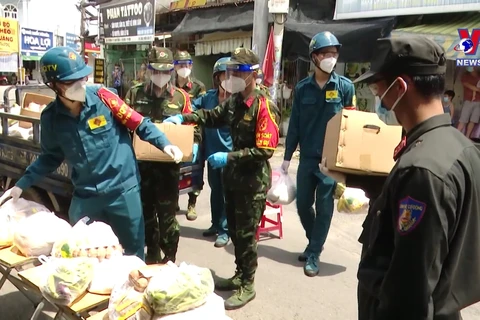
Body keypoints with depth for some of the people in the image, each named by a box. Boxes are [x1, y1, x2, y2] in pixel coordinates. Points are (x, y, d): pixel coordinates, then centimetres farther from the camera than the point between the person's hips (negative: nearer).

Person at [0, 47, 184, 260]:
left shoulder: (101, 97, -11)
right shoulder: (51, 117, -1)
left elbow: (139, 123, -5)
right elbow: (51, 157, 13)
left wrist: (164, 144, -18)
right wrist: (21, 185, 8)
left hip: (122, 189, -3)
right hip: (84, 195, 3)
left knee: (132, 253, 12)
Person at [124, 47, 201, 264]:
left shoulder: (181, 97, 4)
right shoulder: (135, 93, 5)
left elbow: (192, 126, 6)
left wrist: (194, 145, -13)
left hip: (169, 164, -2)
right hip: (141, 162, 2)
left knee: (167, 213, 4)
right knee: (146, 210, 14)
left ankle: (170, 258, 20)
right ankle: (152, 253, 32)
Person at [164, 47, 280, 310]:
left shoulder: (264, 107, -19)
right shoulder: (233, 101, 5)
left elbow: (265, 151, -23)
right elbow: (212, 117, 21)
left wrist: (229, 157, -25)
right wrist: (183, 117, 7)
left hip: (253, 181, -8)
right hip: (234, 176, 8)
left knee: (246, 234, 4)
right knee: (233, 230, 18)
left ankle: (247, 286, 23)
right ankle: (240, 275, 38)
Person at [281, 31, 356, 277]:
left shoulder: (345, 86, -3)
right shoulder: (302, 88, 3)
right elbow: (294, 124, 4)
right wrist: (287, 157, 2)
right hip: (307, 157, 3)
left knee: (324, 207, 4)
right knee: (303, 204, 11)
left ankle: (314, 254, 20)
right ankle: (314, 242, 36)